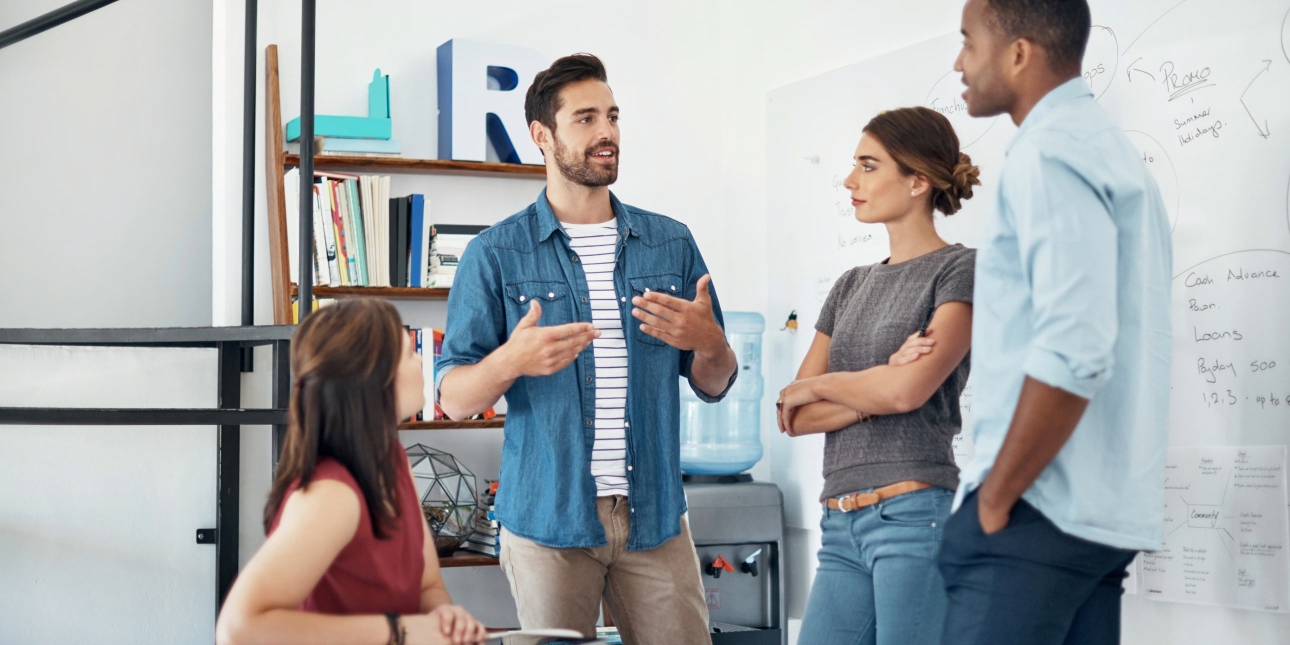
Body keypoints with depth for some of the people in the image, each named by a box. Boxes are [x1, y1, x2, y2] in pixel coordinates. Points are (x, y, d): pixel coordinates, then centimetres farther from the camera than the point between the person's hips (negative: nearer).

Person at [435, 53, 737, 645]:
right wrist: (512, 361, -22)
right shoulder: (496, 255, 1)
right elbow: (454, 399, -1)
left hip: (655, 519, 2)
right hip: (546, 521, -2)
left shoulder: (672, 244, 9)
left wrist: (707, 342, -10)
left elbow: (713, 385, 13)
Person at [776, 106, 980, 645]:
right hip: (841, 525, 6)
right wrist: (883, 380, -7)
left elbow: (910, 390, -14)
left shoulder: (961, 270, 0)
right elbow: (794, 418, 9)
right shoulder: (851, 287, 18)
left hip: (914, 515, -6)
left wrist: (815, 386, 2)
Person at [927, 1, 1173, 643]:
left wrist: (995, 499, -15)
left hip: (1038, 515, -10)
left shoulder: (1050, 154, -12)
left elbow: (1073, 355, -23)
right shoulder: (1106, 146, 18)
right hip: (1104, 512, 10)